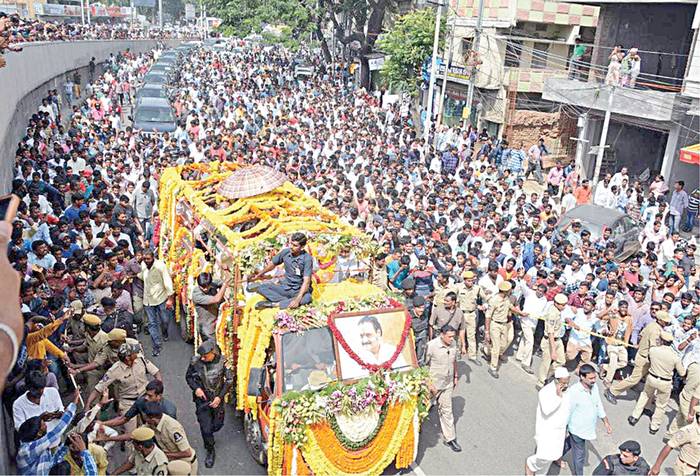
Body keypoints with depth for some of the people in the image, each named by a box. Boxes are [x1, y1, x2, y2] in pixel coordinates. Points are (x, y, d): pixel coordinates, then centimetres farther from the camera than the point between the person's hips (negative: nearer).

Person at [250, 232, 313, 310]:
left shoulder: (307, 259, -19)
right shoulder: (285, 252, -4)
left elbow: (306, 281, -27)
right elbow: (273, 263, 15)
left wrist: (298, 299, -39)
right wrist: (259, 274, 20)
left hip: (300, 290, -4)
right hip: (285, 288, 4)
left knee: (307, 298, -39)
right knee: (262, 287, -16)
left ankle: (273, 304, -34)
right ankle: (288, 301, -25)